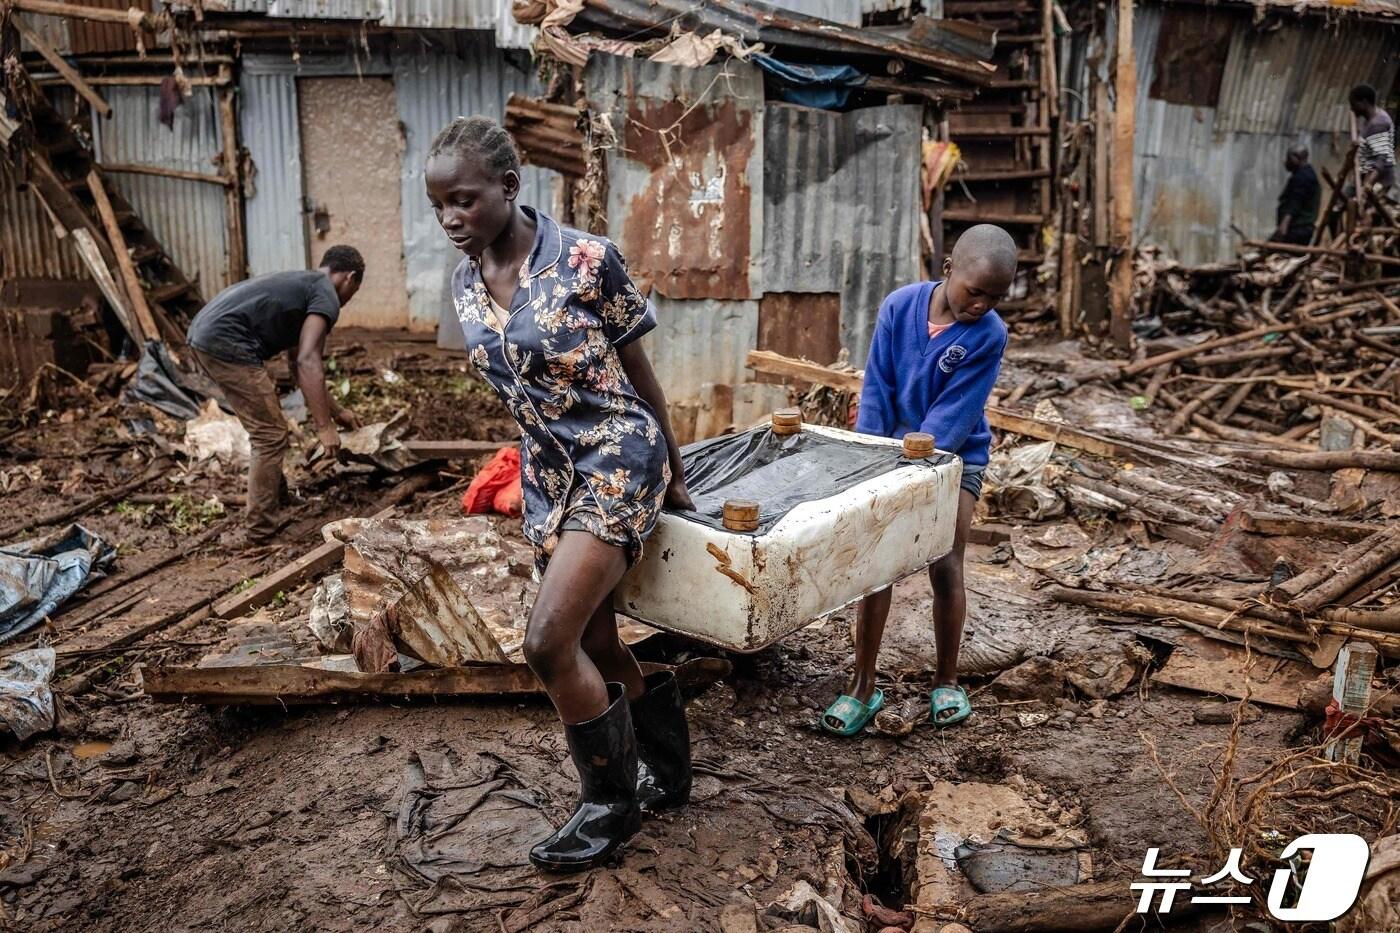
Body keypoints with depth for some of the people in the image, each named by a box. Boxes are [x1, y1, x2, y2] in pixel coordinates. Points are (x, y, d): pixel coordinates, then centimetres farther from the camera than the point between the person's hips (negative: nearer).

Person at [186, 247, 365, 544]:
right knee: (271, 436, -3)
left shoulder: (301, 285, 27)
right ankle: (259, 531, 3)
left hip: (203, 333, 10)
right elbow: (308, 361, -16)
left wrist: (337, 411, 40)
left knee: (267, 427, 24)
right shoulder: (326, 296, -2)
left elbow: (297, 361, 36)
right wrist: (324, 427, -17)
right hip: (227, 343, -10)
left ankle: (278, 496, 39)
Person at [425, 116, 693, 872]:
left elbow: (638, 373, -6)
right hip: (547, 471, 7)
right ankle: (668, 772, 34)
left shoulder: (587, 261, -15)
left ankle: (611, 805, 8)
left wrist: (674, 472, 3)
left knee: (549, 642, -15)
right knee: (593, 644, 11)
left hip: (618, 456, -7)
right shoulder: (465, 287, 3)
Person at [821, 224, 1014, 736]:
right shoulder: (899, 306, -12)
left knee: (945, 566, -4)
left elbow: (953, 415, -19)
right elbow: (877, 390, -8)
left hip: (954, 457, -2)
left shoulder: (989, 335, -17)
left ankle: (946, 682, 17)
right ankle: (863, 685, 7)